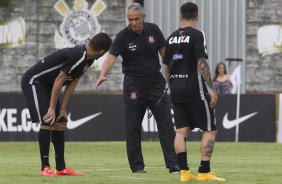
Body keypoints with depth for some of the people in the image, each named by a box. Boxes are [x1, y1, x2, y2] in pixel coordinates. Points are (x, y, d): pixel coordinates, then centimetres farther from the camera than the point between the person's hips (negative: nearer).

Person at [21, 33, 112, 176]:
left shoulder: (88, 59, 2)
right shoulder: (77, 56, -28)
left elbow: (72, 82, 5)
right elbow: (59, 80, -25)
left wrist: (63, 109, 2)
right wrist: (52, 108, -20)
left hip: (47, 86, 10)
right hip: (33, 82, -10)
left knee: (60, 122, 7)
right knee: (47, 121, -18)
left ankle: (61, 168, 11)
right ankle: (45, 168, -14)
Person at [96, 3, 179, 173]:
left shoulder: (153, 30, -2)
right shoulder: (123, 36, -11)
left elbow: (164, 51, 9)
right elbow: (111, 57, -22)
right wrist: (103, 75, -40)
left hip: (155, 81, 2)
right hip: (133, 84, -2)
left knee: (166, 123, -3)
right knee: (133, 126, 1)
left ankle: (173, 164, -2)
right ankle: (137, 165, 9)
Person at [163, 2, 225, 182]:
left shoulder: (172, 37, 11)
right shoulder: (197, 35, -9)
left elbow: (166, 66, 15)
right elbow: (202, 63, -16)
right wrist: (211, 88, -16)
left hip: (176, 89, 6)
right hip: (195, 89, -6)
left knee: (181, 131, 7)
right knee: (210, 130, 1)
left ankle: (184, 172, 1)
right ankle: (204, 172, -5)